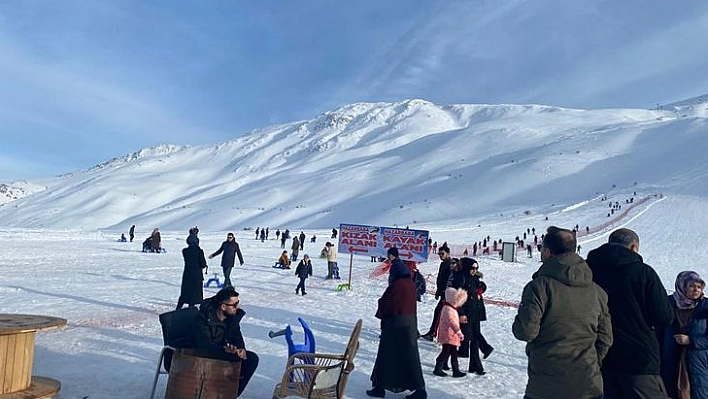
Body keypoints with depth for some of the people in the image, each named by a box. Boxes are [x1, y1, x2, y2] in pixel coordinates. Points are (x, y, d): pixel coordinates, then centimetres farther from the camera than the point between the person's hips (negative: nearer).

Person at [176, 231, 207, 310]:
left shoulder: (184, 251, -4)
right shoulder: (199, 251, -13)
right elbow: (203, 264, -13)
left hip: (187, 275, 3)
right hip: (197, 275, -3)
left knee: (184, 294, 16)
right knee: (194, 294, 6)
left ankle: (178, 309, 19)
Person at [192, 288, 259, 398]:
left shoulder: (233, 316, -4)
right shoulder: (203, 318, -24)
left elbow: (237, 336, 3)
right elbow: (204, 346, -30)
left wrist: (241, 349, -18)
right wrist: (225, 350, -40)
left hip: (224, 351, 7)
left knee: (252, 358, -12)